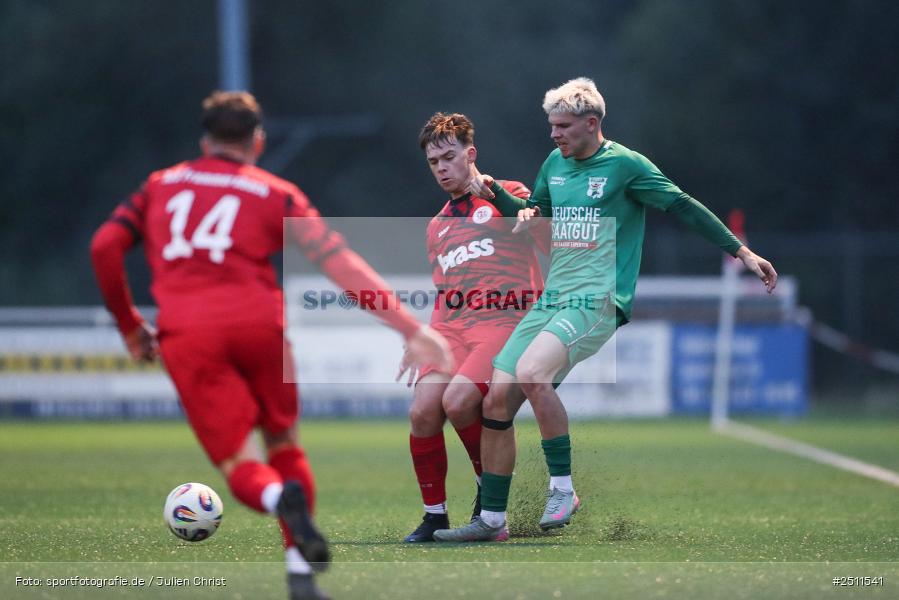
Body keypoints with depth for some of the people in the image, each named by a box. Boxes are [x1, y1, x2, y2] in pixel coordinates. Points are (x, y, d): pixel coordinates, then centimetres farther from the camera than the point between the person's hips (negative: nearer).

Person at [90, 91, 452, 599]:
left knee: (241, 467, 4)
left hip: (185, 334, 0)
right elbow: (343, 264, 5)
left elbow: (105, 247, 10)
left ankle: (280, 497, -32)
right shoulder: (277, 195, 14)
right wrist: (411, 329, 2)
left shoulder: (160, 186, 22)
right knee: (285, 445, 19)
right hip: (257, 323, 0)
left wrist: (130, 325, 22)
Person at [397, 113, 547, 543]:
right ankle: (434, 514, 1)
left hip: (504, 319, -5)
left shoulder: (508, 195, 9)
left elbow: (550, 232, -2)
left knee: (458, 401, -26)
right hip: (451, 327, 6)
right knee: (423, 412, -14)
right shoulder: (437, 226, 26)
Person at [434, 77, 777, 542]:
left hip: (598, 300, -7)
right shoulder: (555, 163, 15)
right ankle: (491, 521, 9)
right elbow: (533, 213, 31)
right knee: (496, 400, -2)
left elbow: (684, 208, -4)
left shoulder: (625, 164, -5)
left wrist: (743, 253, -7)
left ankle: (562, 488, -19)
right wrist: (494, 193, 12)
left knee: (530, 373, -32)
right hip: (551, 299, 7)